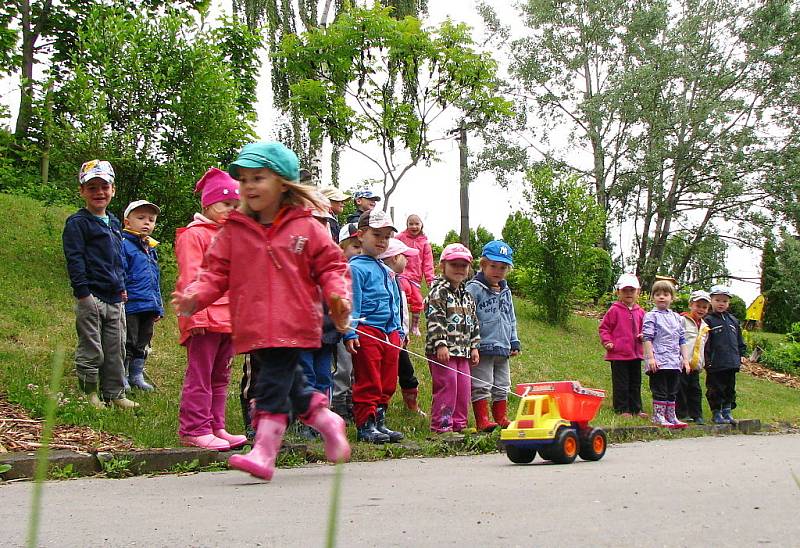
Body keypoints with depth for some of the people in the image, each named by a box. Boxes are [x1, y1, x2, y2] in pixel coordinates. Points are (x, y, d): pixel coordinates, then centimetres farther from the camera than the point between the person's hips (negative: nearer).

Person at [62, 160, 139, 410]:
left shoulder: (114, 223, 16)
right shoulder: (77, 223, -7)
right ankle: (89, 394, 12)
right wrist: (83, 293, -17)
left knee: (116, 349, 11)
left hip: (115, 299, 7)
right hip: (91, 296, -7)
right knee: (91, 351, 0)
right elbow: (74, 260, -12)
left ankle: (115, 394, 20)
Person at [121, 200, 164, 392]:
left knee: (142, 344, 15)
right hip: (130, 305, -8)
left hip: (148, 307, 8)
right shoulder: (123, 245, -9)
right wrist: (120, 299, -20)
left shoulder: (151, 249, 17)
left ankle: (137, 375, 25)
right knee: (128, 344, -1)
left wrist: (158, 307, 20)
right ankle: (121, 377, 10)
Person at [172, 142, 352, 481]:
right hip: (252, 327, 4)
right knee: (288, 382, 13)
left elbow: (331, 265, 6)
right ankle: (327, 422, 35)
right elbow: (216, 271, 7)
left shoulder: (305, 228, 2)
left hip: (292, 325, -4)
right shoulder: (233, 231, 8)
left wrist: (338, 295, -12)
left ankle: (264, 453, -8)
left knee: (272, 385, -10)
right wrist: (196, 296, -10)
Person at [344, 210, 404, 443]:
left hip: (389, 334, 8)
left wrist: (398, 331, 22)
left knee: (387, 383, 11)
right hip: (366, 332, -8)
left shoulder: (386, 271, 19)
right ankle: (365, 426, 3)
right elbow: (351, 303, -12)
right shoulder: (356, 267, -6)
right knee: (368, 382, -4)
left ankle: (379, 422, 20)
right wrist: (350, 332, -18)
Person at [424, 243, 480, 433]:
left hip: (462, 350, 8)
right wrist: (440, 344, -22)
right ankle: (441, 424, -1)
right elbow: (434, 320, -16)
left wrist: (474, 346, 14)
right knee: (447, 385, -8)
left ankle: (458, 423, 18)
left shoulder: (467, 295, 17)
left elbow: (474, 322, 20)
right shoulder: (439, 292, -8)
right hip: (443, 350, -8)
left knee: (464, 386, 8)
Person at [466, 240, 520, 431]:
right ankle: (482, 421, -2)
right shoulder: (474, 288, -7)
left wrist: (514, 343, 18)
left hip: (503, 350, 7)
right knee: (481, 387, -5)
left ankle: (502, 419, 20)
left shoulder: (506, 292, 16)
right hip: (482, 349, -7)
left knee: (502, 387, 12)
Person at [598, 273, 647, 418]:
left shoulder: (639, 312, 8)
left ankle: (636, 409, 22)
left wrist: (642, 335, -2)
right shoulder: (614, 310, -6)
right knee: (621, 383, 0)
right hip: (618, 353, -5)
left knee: (635, 383, 13)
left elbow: (643, 329, 19)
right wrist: (607, 341, -13)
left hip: (636, 353, 5)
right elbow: (603, 327, -2)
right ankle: (622, 409, 7)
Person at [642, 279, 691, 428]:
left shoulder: (677, 318, 16)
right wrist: (650, 357, -16)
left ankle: (671, 416, 16)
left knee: (672, 392, 10)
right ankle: (658, 417, 1)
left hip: (675, 362, 6)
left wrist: (685, 358, 11)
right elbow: (647, 338, -8)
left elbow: (682, 340, 18)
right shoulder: (651, 316, -2)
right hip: (659, 362, -6)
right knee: (660, 391, -4)